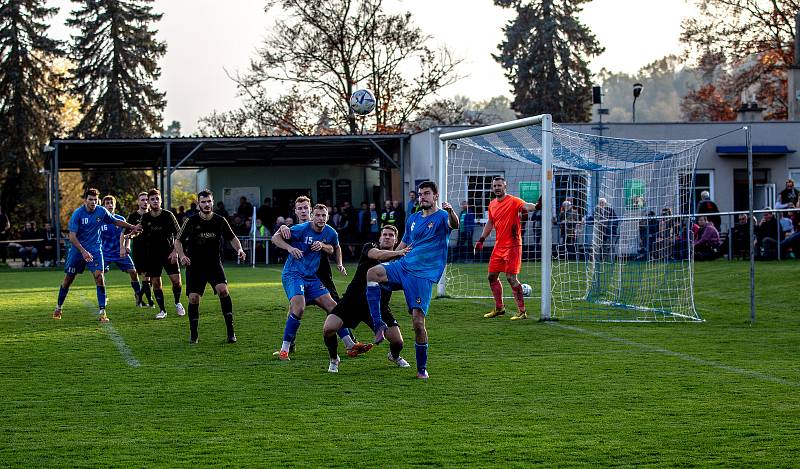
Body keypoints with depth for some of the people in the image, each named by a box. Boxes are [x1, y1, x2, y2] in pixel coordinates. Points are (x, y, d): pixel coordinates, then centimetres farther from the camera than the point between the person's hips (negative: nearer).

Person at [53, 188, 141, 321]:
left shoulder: (101, 211, -6)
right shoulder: (77, 214, -16)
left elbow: (116, 221, 14)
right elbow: (72, 237, -19)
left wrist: (132, 227, 10)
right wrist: (83, 251, -28)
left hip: (94, 249, 1)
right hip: (78, 249, -1)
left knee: (99, 276, -15)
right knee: (68, 279, 7)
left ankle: (102, 312, -13)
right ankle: (58, 308, 27)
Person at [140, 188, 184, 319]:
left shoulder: (168, 215, -6)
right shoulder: (145, 218, 1)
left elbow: (178, 235, -4)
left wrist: (175, 251, -12)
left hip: (168, 253, -2)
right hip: (152, 255, 2)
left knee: (176, 280, -10)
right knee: (156, 283, -1)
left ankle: (177, 303, 16)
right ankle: (162, 310, 11)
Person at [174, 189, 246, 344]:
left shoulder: (220, 221, 0)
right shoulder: (191, 221, -5)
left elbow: (232, 238, 12)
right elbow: (178, 240, 3)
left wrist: (239, 249, -7)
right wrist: (182, 255, -15)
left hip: (214, 263, 0)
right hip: (195, 266, 0)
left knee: (223, 290, -22)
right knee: (193, 298, -7)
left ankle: (230, 331, -15)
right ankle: (193, 334, 12)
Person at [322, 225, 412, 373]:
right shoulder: (369, 247, -3)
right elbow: (377, 255, -26)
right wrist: (398, 252, -38)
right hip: (353, 300, -2)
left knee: (397, 342, -8)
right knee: (328, 329, -21)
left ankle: (394, 356, 32)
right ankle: (334, 359, 10)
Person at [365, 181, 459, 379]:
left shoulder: (442, 217, -1)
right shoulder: (413, 219, 18)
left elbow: (454, 225, -25)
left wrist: (450, 212, -47)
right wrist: (388, 264, 26)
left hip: (424, 275, -5)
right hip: (403, 266, 5)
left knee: (418, 321, -11)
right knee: (372, 273, -24)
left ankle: (422, 368, 4)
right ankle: (379, 325, -21)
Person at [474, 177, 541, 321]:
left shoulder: (513, 201, -11)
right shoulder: (492, 204, 12)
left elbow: (525, 206, -31)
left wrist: (536, 207, -52)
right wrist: (481, 240, 21)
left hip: (512, 245, -8)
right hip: (499, 246, 8)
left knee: (511, 277, -13)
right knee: (492, 276, 13)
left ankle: (522, 311, -6)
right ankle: (499, 308, 28)